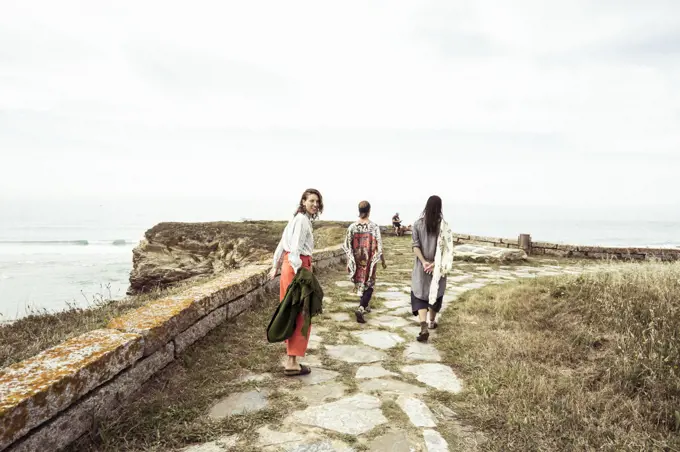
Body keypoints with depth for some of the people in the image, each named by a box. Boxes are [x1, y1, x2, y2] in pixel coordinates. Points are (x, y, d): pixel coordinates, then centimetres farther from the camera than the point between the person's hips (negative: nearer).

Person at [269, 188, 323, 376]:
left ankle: (292, 357, 26)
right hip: (298, 266, -10)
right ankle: (292, 362, 1)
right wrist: (299, 273, -26)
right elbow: (295, 248, -22)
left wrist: (276, 267, 25)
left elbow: (282, 244, 20)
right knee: (301, 315, -3)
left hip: (289, 264, 10)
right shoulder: (302, 220, -13)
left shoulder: (298, 218, 16)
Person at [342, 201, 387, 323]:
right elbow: (379, 247, -10)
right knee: (368, 285, 6)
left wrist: (348, 263, 9)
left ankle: (365, 306, 37)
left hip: (357, 261, 3)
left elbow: (347, 247, -1)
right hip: (370, 261, -3)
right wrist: (383, 261, 3)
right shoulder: (374, 227, -12)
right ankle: (361, 309, -11)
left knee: (360, 283, 21)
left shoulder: (352, 227, -4)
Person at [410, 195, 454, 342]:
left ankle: (424, 327, -14)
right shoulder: (444, 225, -7)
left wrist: (424, 262, -15)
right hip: (437, 267, 1)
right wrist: (435, 263, -14)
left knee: (420, 294, 4)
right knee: (435, 293, 19)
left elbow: (415, 246, -11)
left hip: (421, 266, 0)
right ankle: (432, 322, 35)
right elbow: (446, 249, -12)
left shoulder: (418, 224, -5)